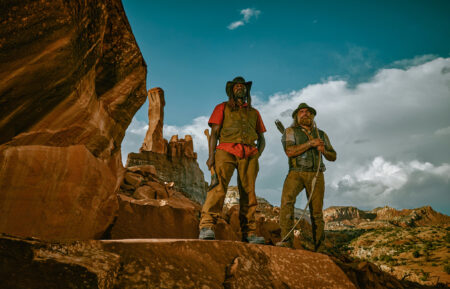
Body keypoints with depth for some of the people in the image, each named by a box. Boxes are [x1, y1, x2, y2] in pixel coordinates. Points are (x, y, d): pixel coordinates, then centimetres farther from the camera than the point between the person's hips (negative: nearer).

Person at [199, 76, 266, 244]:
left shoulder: (254, 113, 29)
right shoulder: (222, 108, 20)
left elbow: (261, 139, 26)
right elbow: (214, 132, 8)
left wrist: (257, 155, 6)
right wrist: (211, 155, -7)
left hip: (249, 154, 3)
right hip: (227, 150, -3)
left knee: (248, 193, -5)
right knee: (220, 186, -22)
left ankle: (249, 233, -1)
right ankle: (206, 227, -27)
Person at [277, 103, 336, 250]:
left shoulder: (321, 134, 18)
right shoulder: (290, 131, 6)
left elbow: (333, 157, 18)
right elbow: (290, 152, -11)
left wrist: (324, 150, -4)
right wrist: (310, 143, -13)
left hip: (316, 175, 3)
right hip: (296, 173, -2)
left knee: (316, 212, 0)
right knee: (287, 199, -27)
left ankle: (319, 248, 11)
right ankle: (286, 240, -28)